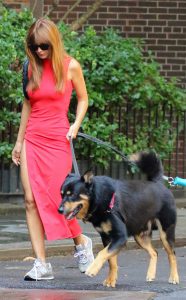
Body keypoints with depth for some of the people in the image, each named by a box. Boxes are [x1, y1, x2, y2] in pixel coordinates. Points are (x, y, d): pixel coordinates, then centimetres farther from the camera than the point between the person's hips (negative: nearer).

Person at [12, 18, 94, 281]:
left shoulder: (70, 66, -3)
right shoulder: (32, 67, 7)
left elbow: (83, 98, 9)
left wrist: (76, 125, -7)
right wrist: (19, 141, 17)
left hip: (57, 140, -4)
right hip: (32, 139, 4)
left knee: (58, 200, -5)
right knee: (31, 201, -4)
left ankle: (81, 242, 24)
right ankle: (41, 264, -3)